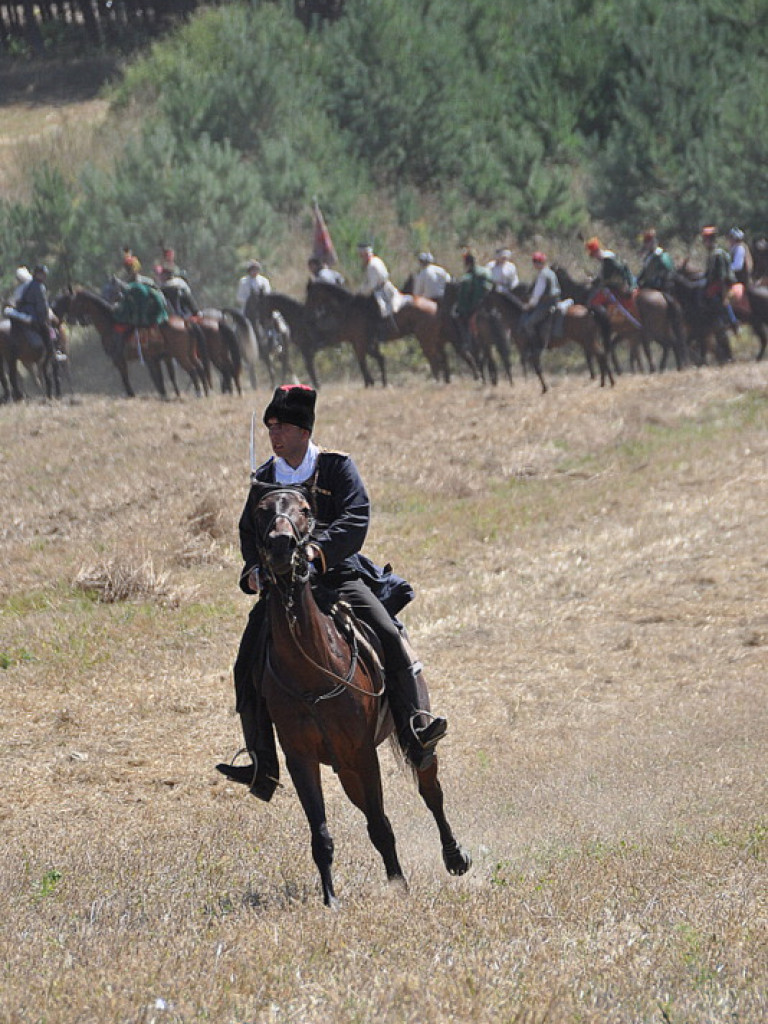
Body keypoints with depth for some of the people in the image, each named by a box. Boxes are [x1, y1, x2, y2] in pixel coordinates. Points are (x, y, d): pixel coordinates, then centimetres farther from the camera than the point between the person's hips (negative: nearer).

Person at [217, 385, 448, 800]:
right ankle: (262, 766, -6)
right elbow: (249, 531, 15)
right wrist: (254, 569, -6)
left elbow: (357, 519, -16)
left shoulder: (337, 467, -3)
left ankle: (414, 732, -20)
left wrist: (318, 548, -33)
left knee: (387, 635, -25)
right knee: (249, 663, -12)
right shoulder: (265, 478, 10)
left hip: (336, 575, -3)